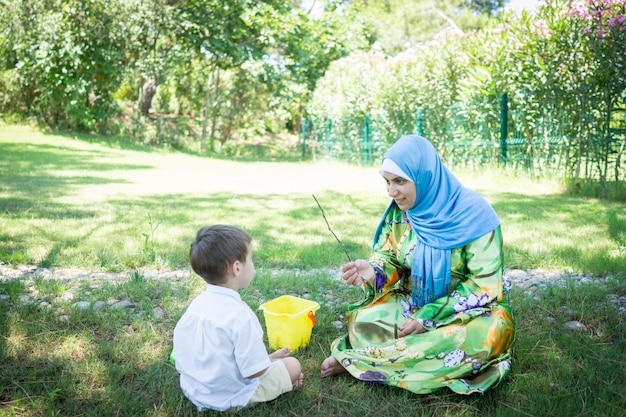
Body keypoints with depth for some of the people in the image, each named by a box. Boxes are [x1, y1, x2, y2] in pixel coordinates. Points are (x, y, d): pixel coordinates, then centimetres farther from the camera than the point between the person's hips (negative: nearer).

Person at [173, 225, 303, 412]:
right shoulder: (240, 314, -30)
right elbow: (254, 371, -26)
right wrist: (272, 358, -4)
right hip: (228, 397, -7)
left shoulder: (196, 304, -6)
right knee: (293, 365, 6)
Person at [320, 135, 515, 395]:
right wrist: (372, 272, -25)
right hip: (413, 302, 3)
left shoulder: (473, 213, -20)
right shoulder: (399, 210, -6)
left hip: (470, 310, -2)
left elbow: (485, 284, -19)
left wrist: (429, 317, -23)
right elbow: (389, 258, 0)